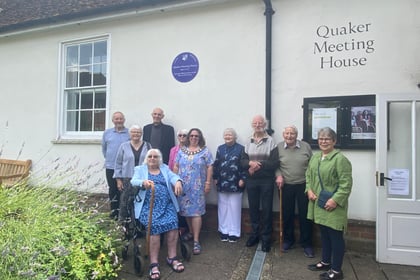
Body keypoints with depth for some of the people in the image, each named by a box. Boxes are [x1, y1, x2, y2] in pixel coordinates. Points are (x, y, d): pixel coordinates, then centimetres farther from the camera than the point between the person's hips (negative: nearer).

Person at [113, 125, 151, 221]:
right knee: (125, 200, 4)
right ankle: (123, 219, 20)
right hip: (127, 179, 0)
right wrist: (118, 179, 0)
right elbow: (118, 163, 5)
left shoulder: (147, 146, 5)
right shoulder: (124, 146, 3)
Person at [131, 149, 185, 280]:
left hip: (166, 205, 2)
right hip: (148, 205, -2)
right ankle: (154, 263, -16)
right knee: (155, 226, -27)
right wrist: (143, 182, -28)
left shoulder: (165, 168, 19)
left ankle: (172, 257, -6)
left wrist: (178, 182, -25)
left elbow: (173, 177, 1)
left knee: (172, 223, -23)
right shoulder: (140, 169, 14)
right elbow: (133, 182, -5)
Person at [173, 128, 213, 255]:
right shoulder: (181, 151, 9)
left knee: (196, 211, -6)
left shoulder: (205, 151, 1)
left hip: (197, 186, -3)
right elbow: (176, 166, 11)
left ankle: (196, 240, -1)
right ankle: (191, 232, 32)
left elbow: (209, 167, -2)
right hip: (183, 185, 4)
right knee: (186, 209, 11)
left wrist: (208, 182, -7)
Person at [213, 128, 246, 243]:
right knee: (223, 208, 9)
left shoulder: (240, 148, -1)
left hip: (235, 184, -3)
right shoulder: (220, 148, 10)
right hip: (222, 183, 3)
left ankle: (234, 232, 16)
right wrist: (215, 178, 6)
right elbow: (216, 164, 11)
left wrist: (242, 179, -9)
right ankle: (224, 231, 23)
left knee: (234, 208, 4)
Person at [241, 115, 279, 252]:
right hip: (251, 181, 4)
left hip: (266, 181, -3)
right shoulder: (248, 142, 8)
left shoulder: (271, 141, -5)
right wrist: (250, 163, -16)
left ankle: (266, 238, 18)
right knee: (253, 208, 13)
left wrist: (259, 166, -16)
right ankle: (255, 234, 29)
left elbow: (275, 163, -11)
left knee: (266, 209, 5)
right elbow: (242, 160, 4)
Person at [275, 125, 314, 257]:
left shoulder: (306, 146, -3)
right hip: (285, 186, 1)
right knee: (287, 215, 12)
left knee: (305, 215, 7)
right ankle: (288, 240, 32)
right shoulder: (278, 147, -2)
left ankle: (306, 244, 23)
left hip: (303, 186, 0)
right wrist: (278, 175, -14)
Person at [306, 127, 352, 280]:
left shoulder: (340, 159, -14)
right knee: (324, 234, 20)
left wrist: (335, 200, -22)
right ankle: (326, 261, 36)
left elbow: (346, 183, -18)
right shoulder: (315, 157, 10)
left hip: (333, 205, -7)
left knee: (335, 236, 4)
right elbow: (309, 175, 17)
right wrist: (309, 190, 1)